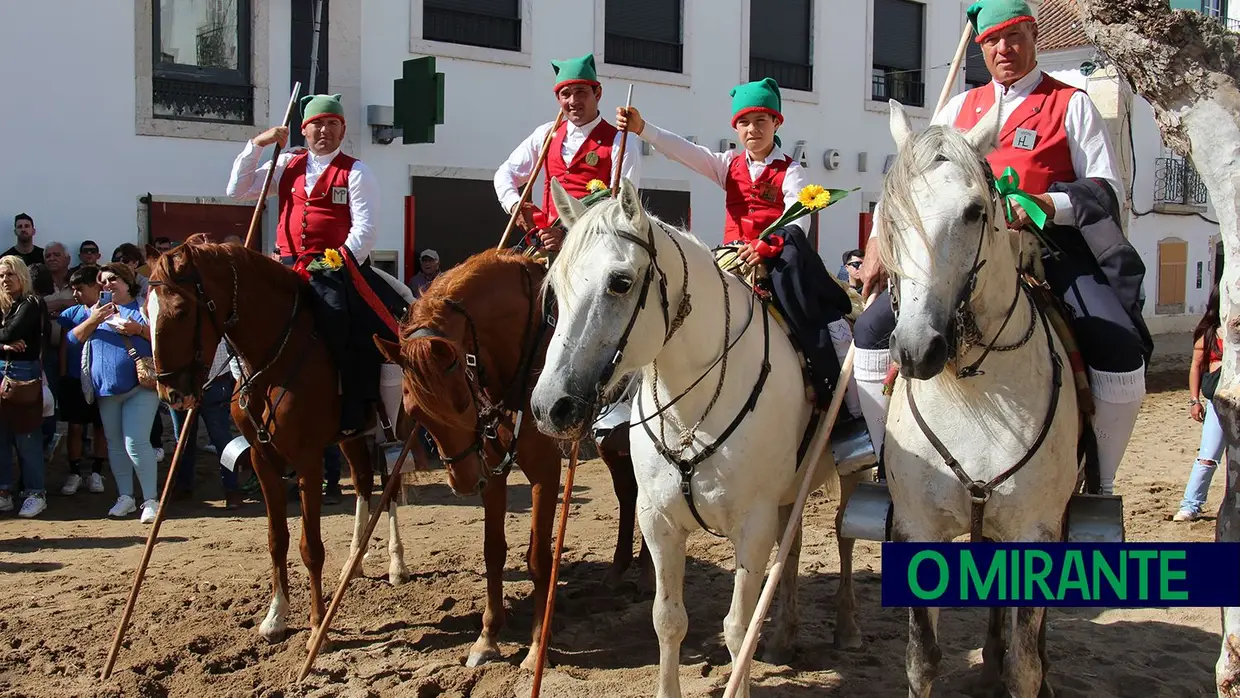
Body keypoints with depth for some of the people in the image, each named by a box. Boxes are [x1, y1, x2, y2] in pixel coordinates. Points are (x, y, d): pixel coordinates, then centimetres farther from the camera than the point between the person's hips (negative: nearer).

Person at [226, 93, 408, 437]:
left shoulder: (356, 172, 5)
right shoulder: (287, 166, 20)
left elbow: (364, 228, -6)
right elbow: (238, 190, 18)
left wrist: (343, 263, -21)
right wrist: (256, 145, 10)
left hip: (336, 268, -5)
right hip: (290, 267, 6)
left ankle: (355, 415, -23)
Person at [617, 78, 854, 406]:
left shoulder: (789, 170, 3)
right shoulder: (729, 165, 16)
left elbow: (798, 220, -11)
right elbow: (684, 151, 4)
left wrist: (769, 244, -31)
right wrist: (641, 128, -10)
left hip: (777, 257, -4)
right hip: (735, 257, 4)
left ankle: (827, 380, -21)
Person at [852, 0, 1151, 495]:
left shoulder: (1071, 105, 7)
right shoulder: (961, 108, 19)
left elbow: (1108, 189, -2)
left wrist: (1046, 205, -21)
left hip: (1048, 247, -3)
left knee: (1121, 348, -27)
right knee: (872, 329, -13)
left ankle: (1100, 483, -6)